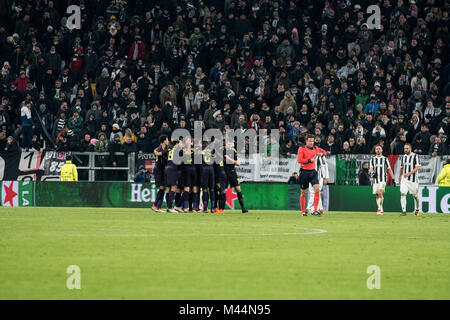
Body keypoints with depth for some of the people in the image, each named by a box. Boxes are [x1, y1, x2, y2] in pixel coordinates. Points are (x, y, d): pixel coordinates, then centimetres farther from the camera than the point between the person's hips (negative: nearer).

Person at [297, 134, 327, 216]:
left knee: (317, 190, -15)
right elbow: (299, 160, -16)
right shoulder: (301, 149, -5)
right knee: (303, 193, 5)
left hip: (313, 172, 3)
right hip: (304, 172, -3)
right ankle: (303, 211, 18)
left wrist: (322, 153, 0)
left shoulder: (315, 148, 9)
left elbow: (324, 152, 23)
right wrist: (309, 160, -19)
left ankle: (316, 210, -12)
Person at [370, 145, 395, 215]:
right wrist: (372, 173, -23)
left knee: (380, 192, -22)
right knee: (377, 195, 4)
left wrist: (393, 179, 5)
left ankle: (380, 209, -22)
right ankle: (381, 210, 15)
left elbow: (389, 169, 10)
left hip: (383, 179, -3)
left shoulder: (385, 159, 8)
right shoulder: (373, 159, 12)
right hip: (375, 179, 3)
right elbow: (371, 168, 0)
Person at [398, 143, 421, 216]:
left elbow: (417, 167, -14)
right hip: (404, 179, 3)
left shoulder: (415, 156, -6)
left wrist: (409, 173, -24)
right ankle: (403, 211, -14)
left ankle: (417, 209, 31)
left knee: (415, 196, 8)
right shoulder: (403, 157, 10)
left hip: (413, 180, -3)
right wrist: (399, 177, 19)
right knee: (403, 194, -14)